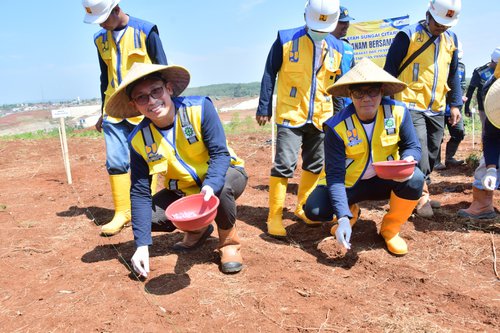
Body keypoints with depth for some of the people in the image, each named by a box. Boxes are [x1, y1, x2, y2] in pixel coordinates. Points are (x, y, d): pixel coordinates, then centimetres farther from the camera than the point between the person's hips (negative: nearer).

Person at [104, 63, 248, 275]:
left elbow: (220, 153, -25)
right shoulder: (138, 139, -15)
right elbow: (140, 193, -15)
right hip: (183, 190, 4)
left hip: (225, 174, -3)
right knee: (151, 217, -17)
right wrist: (142, 244, -22)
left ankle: (229, 242, -7)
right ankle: (198, 229, 15)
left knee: (221, 187, -38)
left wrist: (210, 185, -47)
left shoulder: (200, 108, -24)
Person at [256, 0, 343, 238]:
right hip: (290, 116, -4)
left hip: (321, 118, 5)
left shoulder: (337, 48, 5)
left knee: (314, 166, 13)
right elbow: (269, 74, -2)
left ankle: (302, 207, 31)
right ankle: (274, 217, -2)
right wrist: (264, 107, -4)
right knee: (284, 165, -11)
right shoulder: (286, 40, -6)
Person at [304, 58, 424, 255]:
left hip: (385, 180, 2)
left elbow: (413, 146, -4)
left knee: (415, 178, -29)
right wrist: (343, 217, -33)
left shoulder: (398, 112, -16)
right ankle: (350, 211, 14)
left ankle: (390, 229, -2)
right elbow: (335, 174, -23)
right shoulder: (337, 127, -22)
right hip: (350, 184, -1)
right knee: (315, 210, -23)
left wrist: (408, 160, -32)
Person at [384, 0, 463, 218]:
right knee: (419, 152, -15)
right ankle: (422, 195, -6)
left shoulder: (451, 39, 13)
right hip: (411, 106, -6)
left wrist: (455, 104, 11)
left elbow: (453, 74, 18)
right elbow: (390, 69, -6)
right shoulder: (408, 35, -6)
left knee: (430, 155, 9)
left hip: (436, 109, 6)